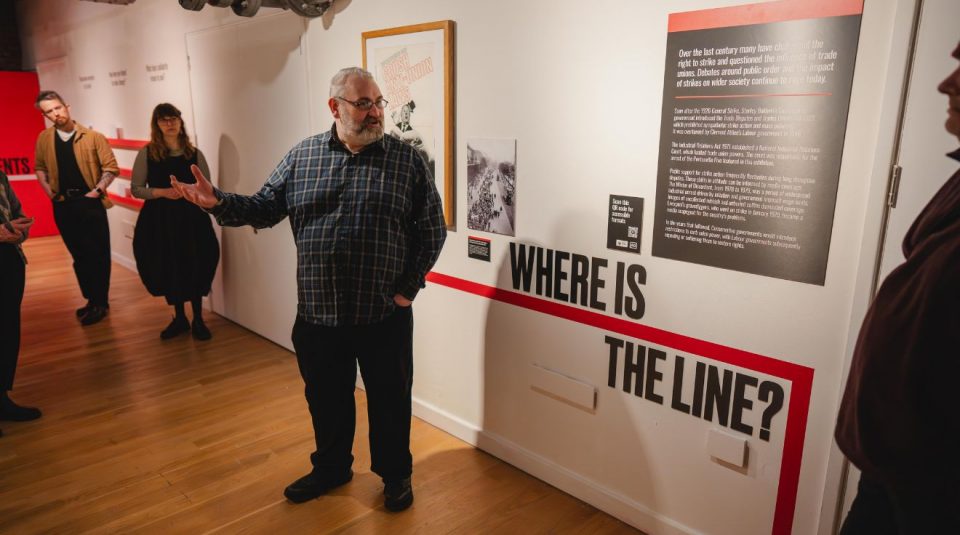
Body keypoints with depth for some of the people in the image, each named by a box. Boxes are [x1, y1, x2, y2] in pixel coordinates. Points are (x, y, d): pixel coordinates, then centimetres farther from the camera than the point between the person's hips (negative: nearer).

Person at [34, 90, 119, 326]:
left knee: (98, 254, 0)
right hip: (62, 205, 4)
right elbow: (40, 168, 16)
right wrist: (49, 191, 3)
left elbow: (111, 167, -3)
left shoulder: (93, 137, -5)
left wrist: (97, 190, -10)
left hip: (89, 202, -4)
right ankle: (91, 299, 23)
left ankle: (101, 302, 9)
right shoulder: (44, 139, 5)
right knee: (78, 255, 11)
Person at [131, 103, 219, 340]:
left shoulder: (194, 153, 2)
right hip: (159, 218, 0)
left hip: (190, 217, 0)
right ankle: (179, 318, 24)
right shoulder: (147, 153, -1)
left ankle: (198, 319, 14)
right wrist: (162, 192, -15)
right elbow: (136, 188, 0)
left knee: (194, 267, 0)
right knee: (167, 268, 8)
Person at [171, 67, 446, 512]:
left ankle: (396, 474, 35)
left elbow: (431, 230, -3)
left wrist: (408, 287, -7)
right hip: (317, 312, 3)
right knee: (325, 396, 19)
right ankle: (331, 467, 43)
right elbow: (264, 208, 6)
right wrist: (218, 203, -12)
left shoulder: (408, 161, -4)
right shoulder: (302, 156, 4)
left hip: (384, 313, -2)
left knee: (389, 399, 12)